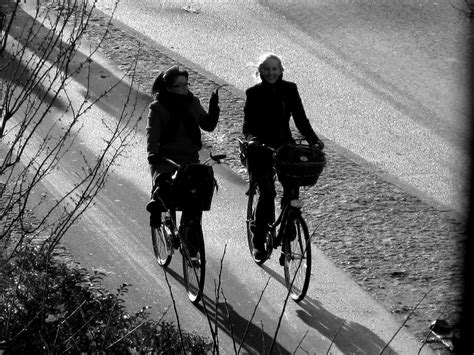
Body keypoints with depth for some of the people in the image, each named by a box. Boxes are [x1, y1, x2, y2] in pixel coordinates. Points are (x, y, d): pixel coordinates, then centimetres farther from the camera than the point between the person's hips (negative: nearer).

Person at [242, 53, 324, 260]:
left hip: (285, 145, 3)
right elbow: (248, 125, -7)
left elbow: (300, 119, 2)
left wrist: (314, 140, -12)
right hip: (261, 149, -3)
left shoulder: (289, 90, 4)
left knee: (292, 190, -16)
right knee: (267, 193, -18)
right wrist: (251, 138, -28)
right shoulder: (254, 93, -2)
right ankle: (259, 241, -8)